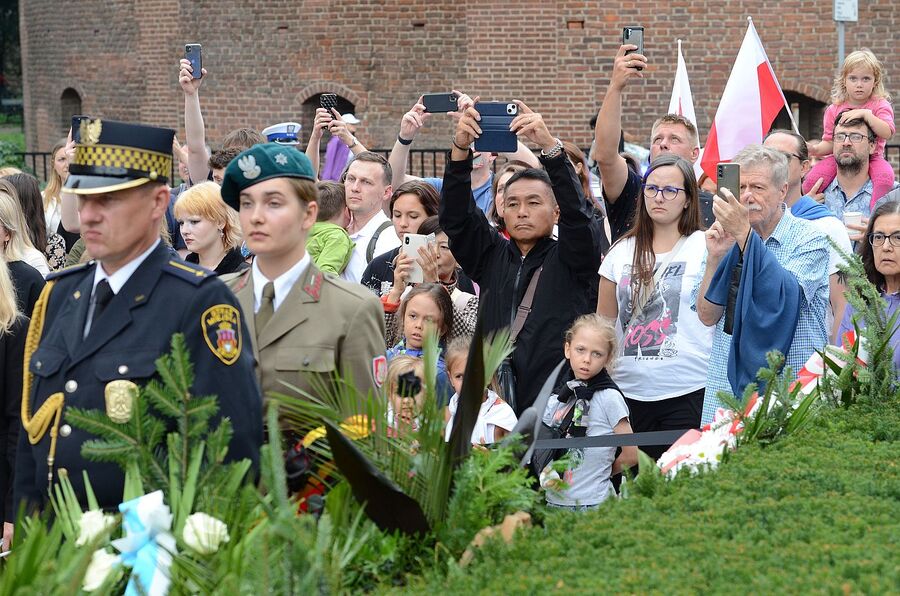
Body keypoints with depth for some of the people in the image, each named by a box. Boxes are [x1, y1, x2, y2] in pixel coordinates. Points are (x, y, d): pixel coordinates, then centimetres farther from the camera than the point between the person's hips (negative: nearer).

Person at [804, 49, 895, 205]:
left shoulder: (880, 105, -2)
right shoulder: (834, 109, 5)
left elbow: (887, 133, -19)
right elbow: (829, 143, 5)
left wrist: (865, 114, -28)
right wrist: (816, 149, -18)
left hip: (872, 158, -2)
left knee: (885, 176, -34)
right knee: (812, 180, -22)